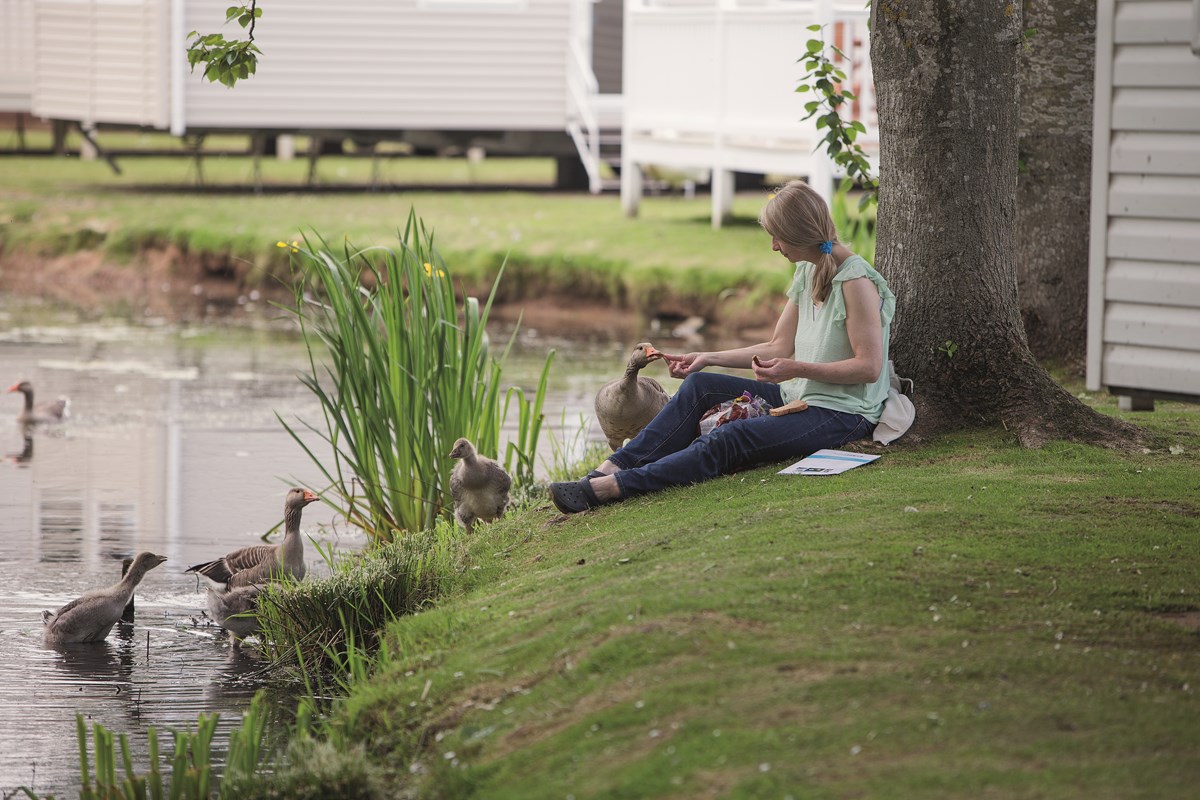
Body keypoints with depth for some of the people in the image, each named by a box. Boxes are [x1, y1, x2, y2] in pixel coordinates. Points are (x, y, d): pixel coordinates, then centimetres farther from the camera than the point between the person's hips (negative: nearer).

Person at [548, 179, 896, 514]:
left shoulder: (855, 281, -17)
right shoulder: (807, 273, 12)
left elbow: (869, 367, -20)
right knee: (700, 386, -3)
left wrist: (797, 369, -25)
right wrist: (707, 359, 10)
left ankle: (608, 488, -36)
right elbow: (779, 348, 15)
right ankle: (614, 467, -13)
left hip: (842, 414, -10)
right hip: (798, 398, 10)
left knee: (730, 439, -27)